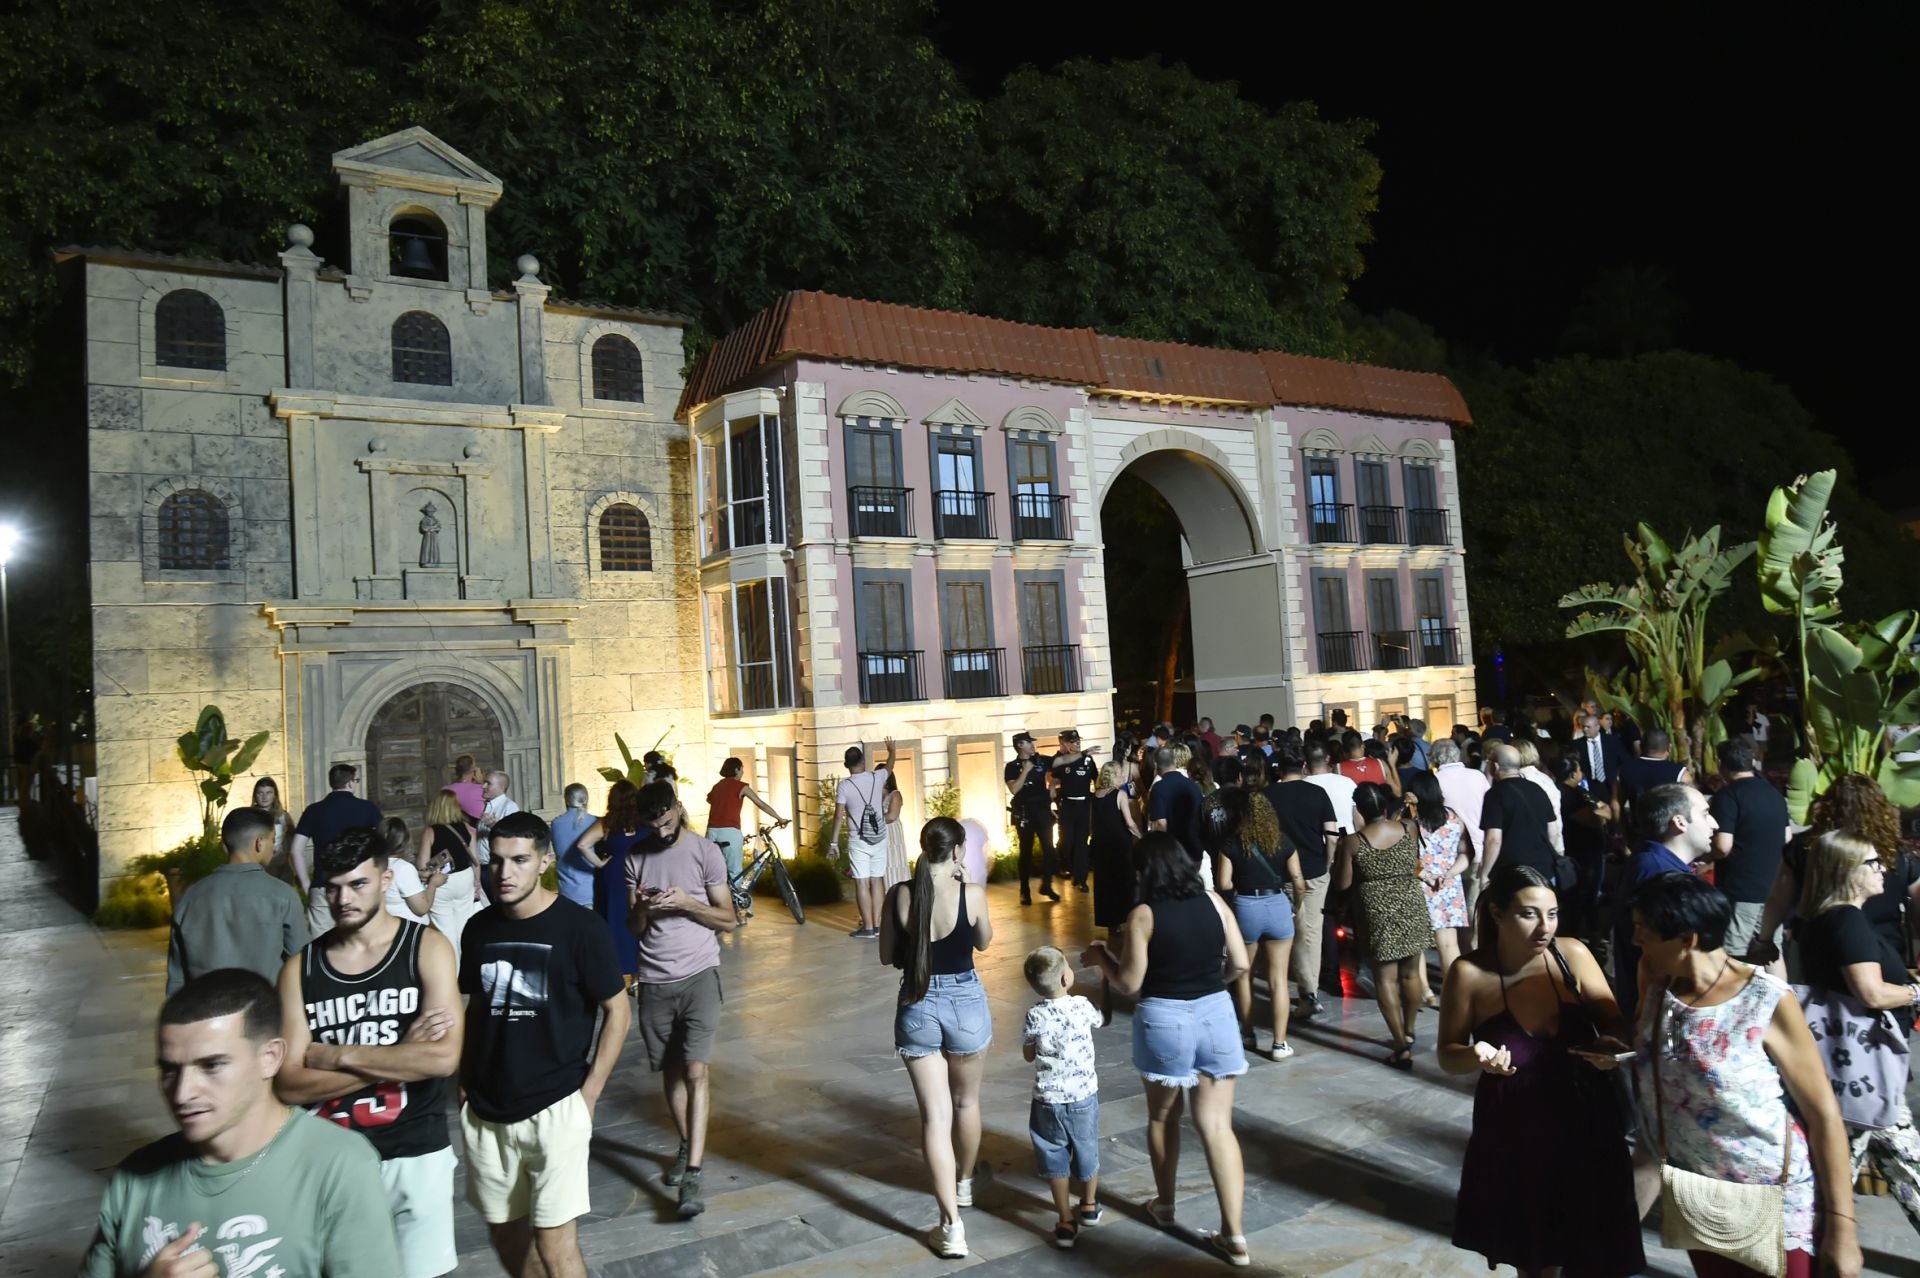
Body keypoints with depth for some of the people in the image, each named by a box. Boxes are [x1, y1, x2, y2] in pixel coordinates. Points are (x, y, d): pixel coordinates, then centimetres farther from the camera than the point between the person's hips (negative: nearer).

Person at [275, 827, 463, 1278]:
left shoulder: (426, 947, -8)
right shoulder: (300, 967, -1)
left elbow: (443, 1058, -19)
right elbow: (288, 1085, -8)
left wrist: (337, 1056, -14)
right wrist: (398, 1058, -16)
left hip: (415, 1154, -2)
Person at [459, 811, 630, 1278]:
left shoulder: (578, 927, -12)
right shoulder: (479, 927, 2)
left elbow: (618, 1013, -7)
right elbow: (473, 1008, 15)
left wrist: (587, 1096, -9)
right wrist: (466, 1084, 7)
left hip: (554, 1110, -5)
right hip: (485, 1113, 5)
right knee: (505, 1235, 17)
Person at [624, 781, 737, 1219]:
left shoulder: (706, 851, -5)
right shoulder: (637, 857, 5)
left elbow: (728, 919, -3)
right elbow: (634, 929, 8)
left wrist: (687, 904, -18)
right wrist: (642, 908, -15)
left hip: (698, 974, -3)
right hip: (654, 981, 4)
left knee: (695, 1070, -13)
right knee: (670, 1071, 12)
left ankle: (692, 1176, -12)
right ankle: (686, 1146, 33)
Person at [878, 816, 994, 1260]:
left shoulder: (900, 895, -9)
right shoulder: (971, 893, -14)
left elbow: (887, 956, 2)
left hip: (916, 1008, 1)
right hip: (965, 1003, -1)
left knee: (934, 1114, 5)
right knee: (966, 1101, 23)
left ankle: (952, 1226, 4)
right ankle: (964, 1184, 45)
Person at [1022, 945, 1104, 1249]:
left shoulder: (1035, 1016, -15)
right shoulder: (1082, 1006, -13)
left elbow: (1028, 1055, -2)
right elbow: (1098, 1022, 11)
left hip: (1048, 1101, -1)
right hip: (1084, 1096, 1)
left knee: (1055, 1158, 12)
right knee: (1087, 1151, 21)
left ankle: (1066, 1223, 16)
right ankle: (1089, 1206, 41)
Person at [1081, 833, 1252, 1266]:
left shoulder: (1143, 915, -12)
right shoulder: (1213, 901, -1)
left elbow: (1129, 983, -10)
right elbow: (1239, 963, 3)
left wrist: (1100, 956, 8)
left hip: (1164, 1020, -3)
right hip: (1217, 1014, 3)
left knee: (1163, 1116, 20)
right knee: (1217, 1125, 8)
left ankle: (1165, 1205, 37)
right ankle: (1234, 1233, 8)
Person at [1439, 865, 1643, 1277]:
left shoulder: (1572, 955, -12)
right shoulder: (1469, 974, -16)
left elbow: (1615, 1023, -1)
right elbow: (1447, 1054, -6)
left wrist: (1610, 1046, -23)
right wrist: (1475, 1056, -28)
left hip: (1583, 1123, 1)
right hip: (1514, 1130, -1)